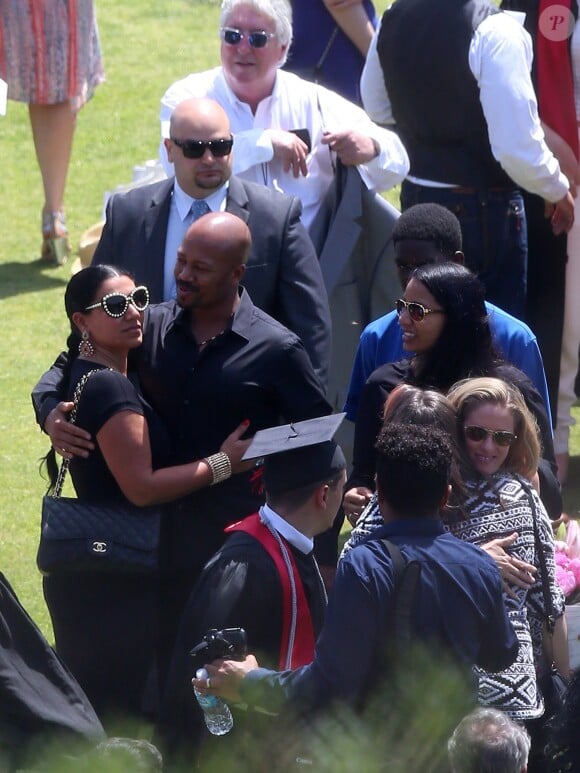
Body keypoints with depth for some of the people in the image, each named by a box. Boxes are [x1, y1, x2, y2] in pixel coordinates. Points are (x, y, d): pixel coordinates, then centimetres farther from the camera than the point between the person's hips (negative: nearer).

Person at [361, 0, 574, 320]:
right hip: (482, 207, -7)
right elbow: (519, 148, -25)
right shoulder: (494, 30, -23)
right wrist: (558, 189, -6)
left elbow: (377, 108, 15)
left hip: (415, 196, 7)